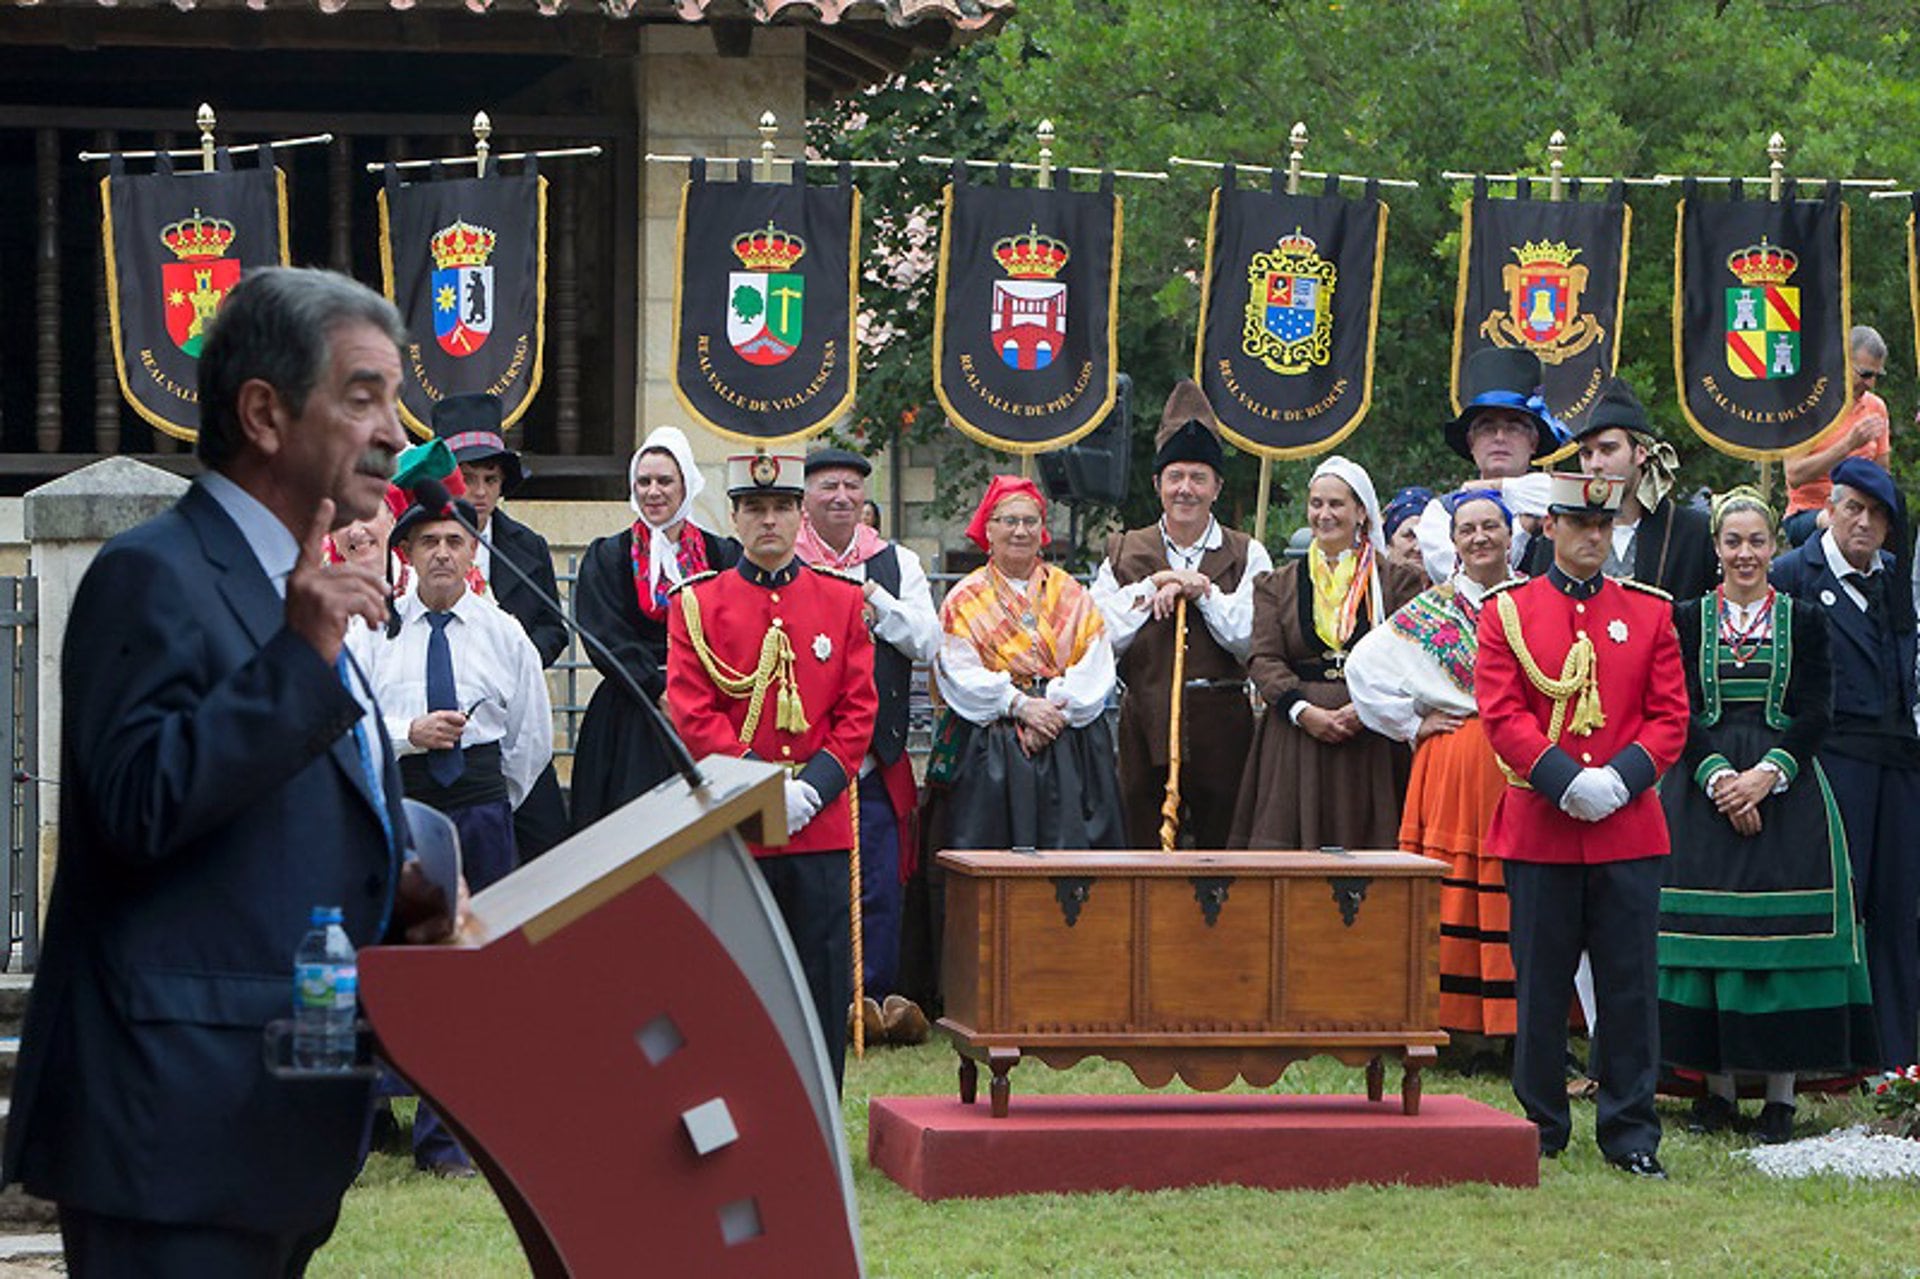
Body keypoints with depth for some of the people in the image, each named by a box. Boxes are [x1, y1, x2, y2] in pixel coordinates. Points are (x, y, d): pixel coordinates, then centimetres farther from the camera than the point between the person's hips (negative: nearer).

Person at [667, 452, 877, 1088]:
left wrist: (814, 787, -10)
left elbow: (858, 711, 5)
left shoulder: (843, 601, 9)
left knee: (823, 984, 3)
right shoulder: (697, 602, 4)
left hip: (822, 825, 2)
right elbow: (693, 712, -4)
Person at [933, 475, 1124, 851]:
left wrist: (1057, 710, -13)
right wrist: (1019, 705, -15)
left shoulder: (1071, 594, 13)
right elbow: (958, 674, -4)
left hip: (1069, 746, 2)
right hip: (989, 752, -2)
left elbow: (1096, 668, 2)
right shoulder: (965, 598, 8)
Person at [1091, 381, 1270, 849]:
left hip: (1222, 724, -1)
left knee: (1223, 843, 0)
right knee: (1144, 848, 0)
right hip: (1146, 725, 1)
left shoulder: (1247, 556, 7)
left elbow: (1256, 643, -6)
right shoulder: (1125, 554, 11)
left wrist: (1203, 591, -8)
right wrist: (1151, 588, -5)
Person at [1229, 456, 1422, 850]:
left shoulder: (1395, 581, 9)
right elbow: (1263, 659, 5)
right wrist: (1305, 712, -12)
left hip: (1372, 742, -1)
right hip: (1295, 740, 1)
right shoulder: (1279, 585, 15)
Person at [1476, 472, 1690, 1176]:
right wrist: (1565, 781, -15)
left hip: (1629, 829, 1)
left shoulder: (1650, 612, 8)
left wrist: (1619, 779, -12)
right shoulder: (1507, 611, 4)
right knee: (1541, 982, 5)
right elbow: (1502, 714, -3)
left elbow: (1671, 717, 5)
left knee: (1630, 984, 1)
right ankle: (1540, 1124, 17)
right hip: (1539, 827, -1)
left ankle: (1631, 1132, 8)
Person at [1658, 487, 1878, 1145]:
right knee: (1710, 930, -2)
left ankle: (1781, 1089, -1)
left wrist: (1766, 775, -14)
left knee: (1783, 933, -5)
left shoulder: (1804, 620, 6)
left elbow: (1816, 712, 0)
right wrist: (1717, 776, -14)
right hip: (1704, 788, 1)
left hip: (1785, 788, -1)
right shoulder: (1686, 619, 7)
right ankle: (1717, 1084, 5)